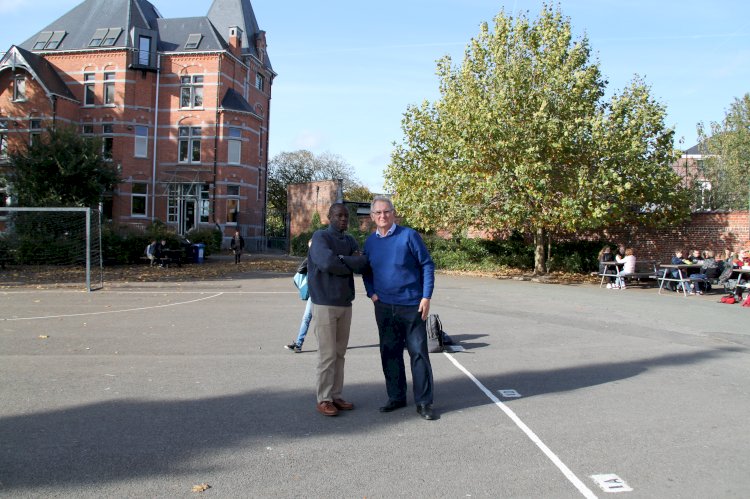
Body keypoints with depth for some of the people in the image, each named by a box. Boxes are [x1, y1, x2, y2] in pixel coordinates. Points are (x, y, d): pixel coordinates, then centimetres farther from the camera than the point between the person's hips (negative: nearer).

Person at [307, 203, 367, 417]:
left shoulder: (350, 241, 11)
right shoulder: (320, 236, -8)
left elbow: (362, 264, -4)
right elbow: (327, 263, -24)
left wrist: (342, 259, -17)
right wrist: (351, 264, -9)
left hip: (345, 304, 6)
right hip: (325, 304, -6)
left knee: (340, 353, 10)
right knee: (327, 354, -3)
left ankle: (336, 396, 19)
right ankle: (324, 399, 7)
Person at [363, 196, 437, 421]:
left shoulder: (409, 236, -8)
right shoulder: (370, 241, 6)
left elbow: (427, 265, -6)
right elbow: (366, 271, 19)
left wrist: (426, 297, -11)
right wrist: (371, 293, 4)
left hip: (411, 305, -4)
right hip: (384, 307, 5)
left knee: (418, 352, 0)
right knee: (390, 353, 11)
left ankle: (424, 402, 11)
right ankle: (396, 397, 26)